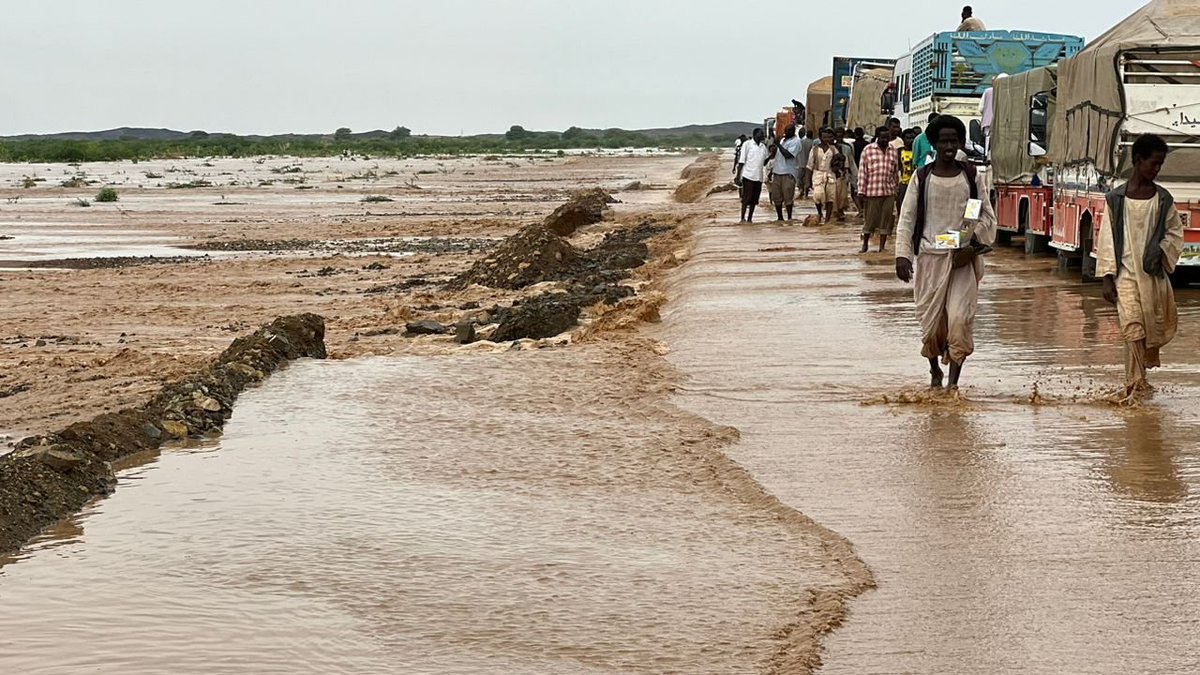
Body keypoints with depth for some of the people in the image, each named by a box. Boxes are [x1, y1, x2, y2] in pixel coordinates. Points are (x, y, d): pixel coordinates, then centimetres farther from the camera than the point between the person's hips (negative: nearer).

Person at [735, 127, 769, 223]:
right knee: (746, 198, -4)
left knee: (754, 200, 6)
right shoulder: (747, 144, -2)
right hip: (748, 176, -5)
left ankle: (749, 219, 12)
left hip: (758, 177, 5)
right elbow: (741, 162, -4)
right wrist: (738, 177, -8)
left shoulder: (763, 147, 13)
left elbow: (764, 163, 16)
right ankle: (743, 218, 2)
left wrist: (770, 154, -1)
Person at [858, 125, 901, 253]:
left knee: (886, 221, 4)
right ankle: (865, 244, 22)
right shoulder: (868, 150, 0)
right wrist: (861, 192, -6)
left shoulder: (893, 152, 9)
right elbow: (862, 172, -2)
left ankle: (882, 247, 11)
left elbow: (896, 173, 14)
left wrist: (896, 190, 13)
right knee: (869, 219, 5)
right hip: (872, 192, -3)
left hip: (889, 192, 3)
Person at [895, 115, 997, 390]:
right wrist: (902, 255, -7)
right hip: (930, 257, 0)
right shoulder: (921, 178, 3)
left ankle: (954, 380, -8)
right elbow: (906, 219, 3)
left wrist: (974, 237, -10)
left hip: (963, 257, 0)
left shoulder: (972, 177, 5)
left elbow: (988, 216, 9)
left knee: (960, 318, -12)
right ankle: (935, 371, 28)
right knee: (931, 320, 6)